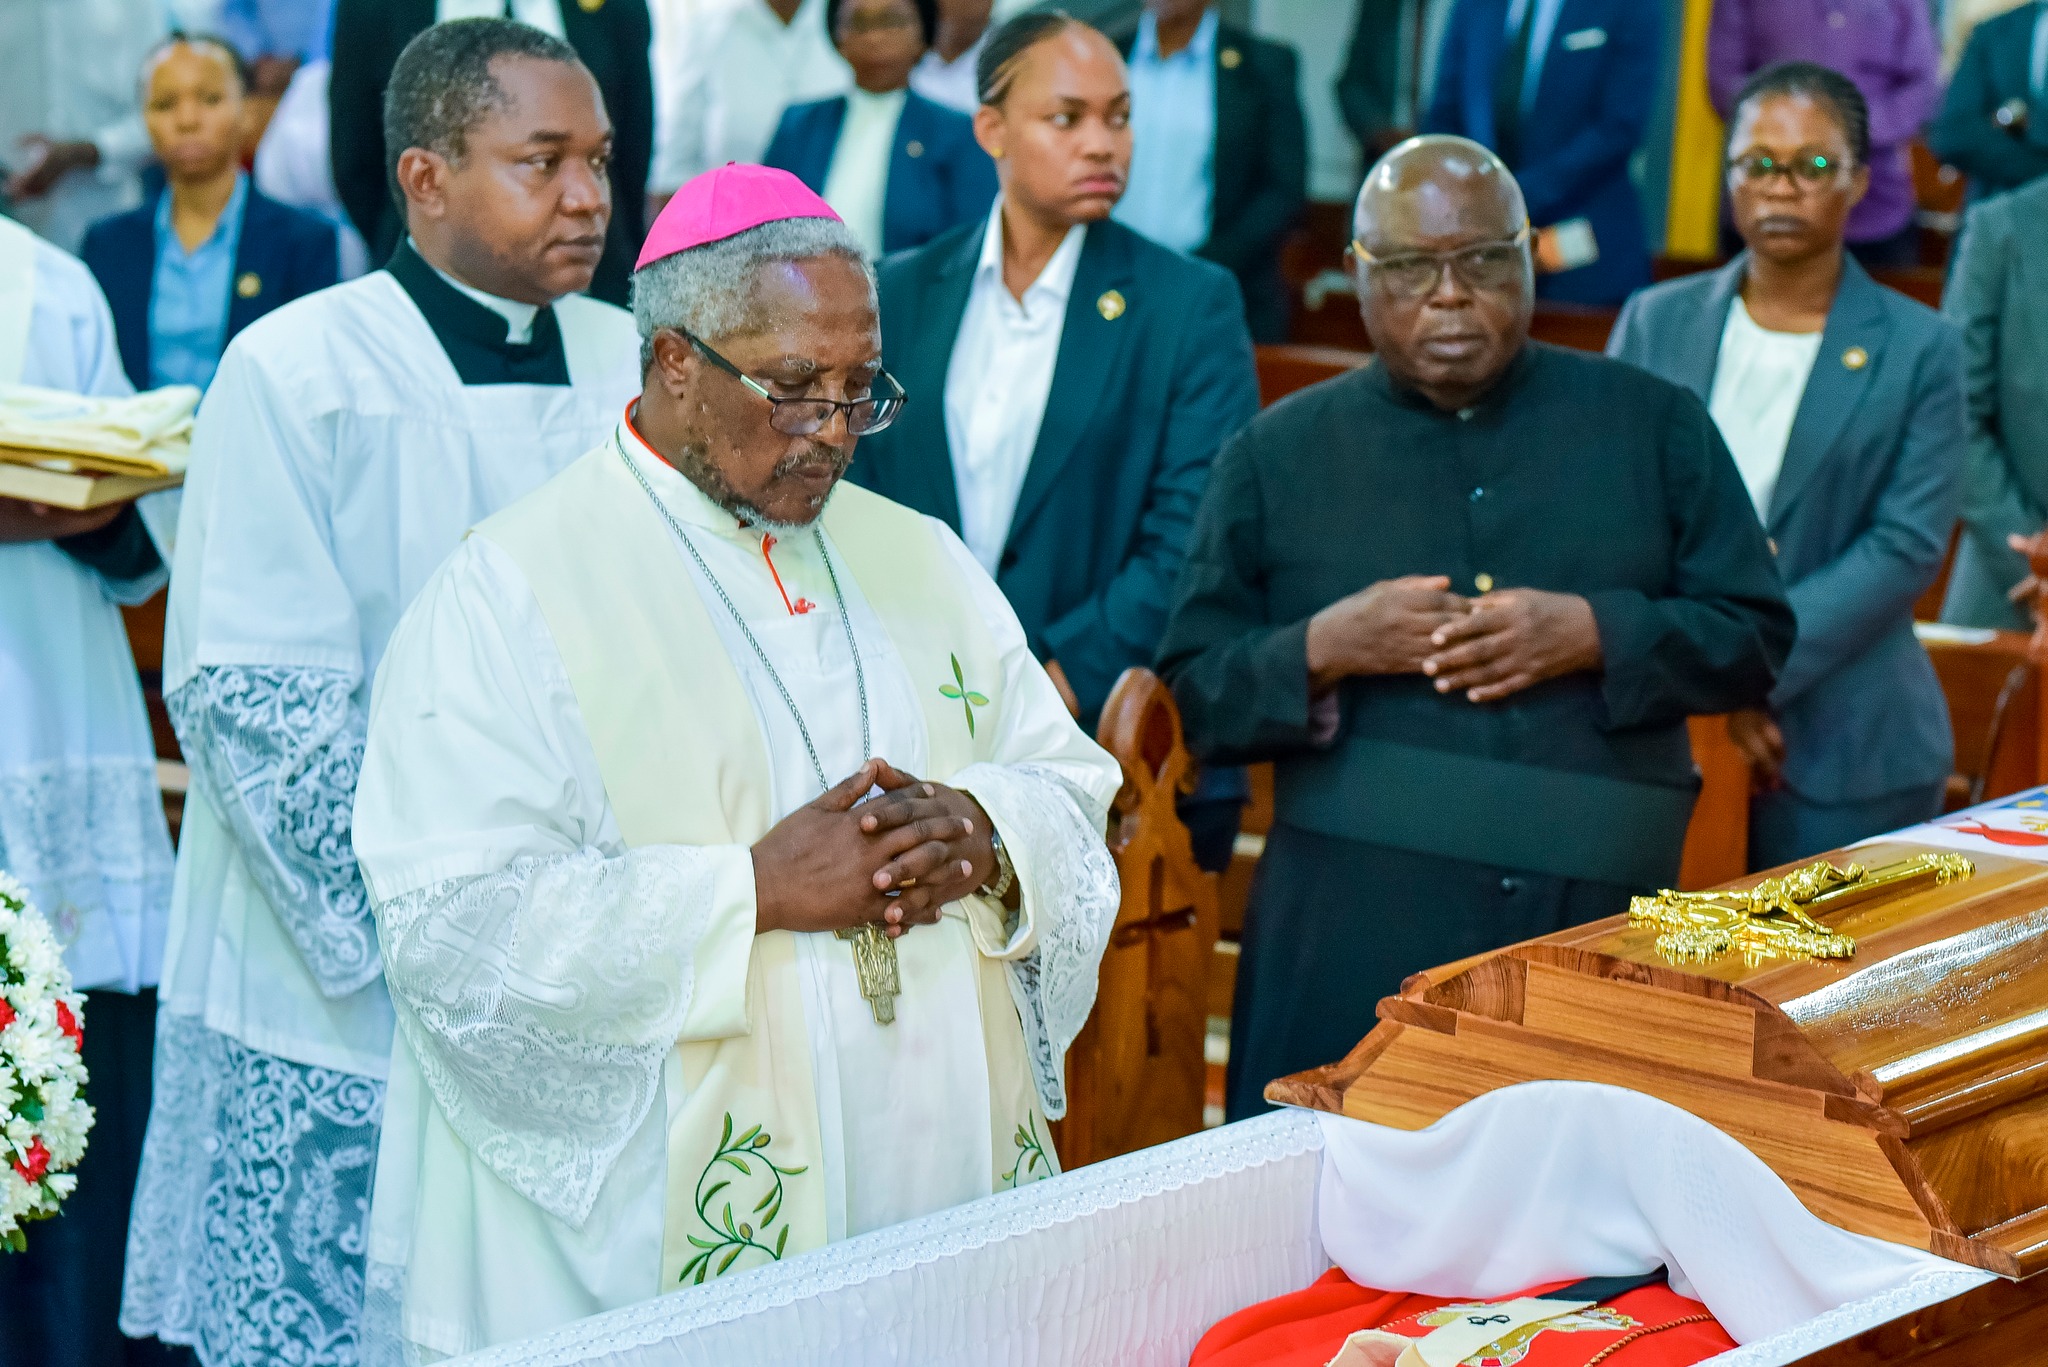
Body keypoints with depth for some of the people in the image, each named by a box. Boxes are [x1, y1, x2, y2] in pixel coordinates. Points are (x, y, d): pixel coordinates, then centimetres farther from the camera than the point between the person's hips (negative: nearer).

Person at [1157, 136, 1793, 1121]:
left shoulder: (1653, 427, 10)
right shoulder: (1278, 456, 9)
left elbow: (1756, 637, 6)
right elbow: (1193, 698, 7)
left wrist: (1596, 635, -10)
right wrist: (1324, 649, -12)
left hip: (1596, 918, 1)